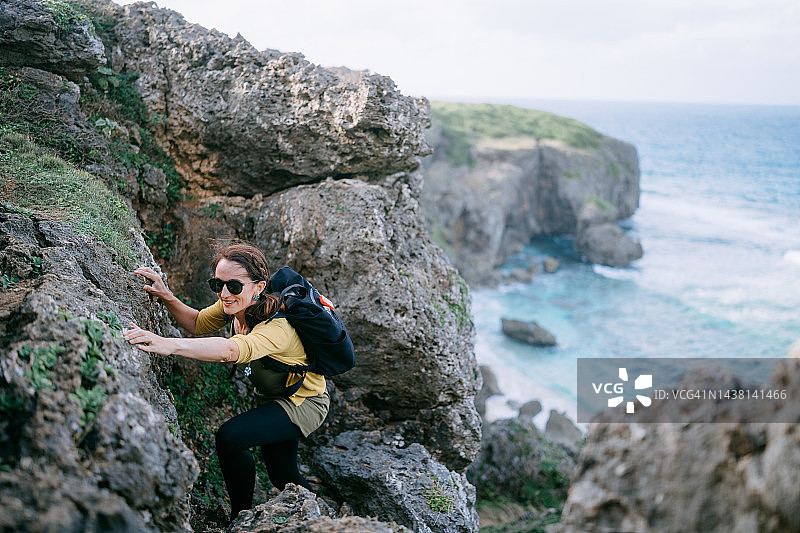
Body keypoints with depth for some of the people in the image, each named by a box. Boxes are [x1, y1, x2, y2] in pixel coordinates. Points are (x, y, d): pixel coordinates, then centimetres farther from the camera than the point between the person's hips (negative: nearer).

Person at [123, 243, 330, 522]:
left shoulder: (278, 327, -39)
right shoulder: (234, 304, -15)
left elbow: (232, 349, -57)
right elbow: (199, 323, 0)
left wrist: (169, 345, -69)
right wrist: (166, 297, -19)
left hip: (304, 403, -9)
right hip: (270, 397, 9)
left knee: (230, 436, -27)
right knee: (281, 473, 23)